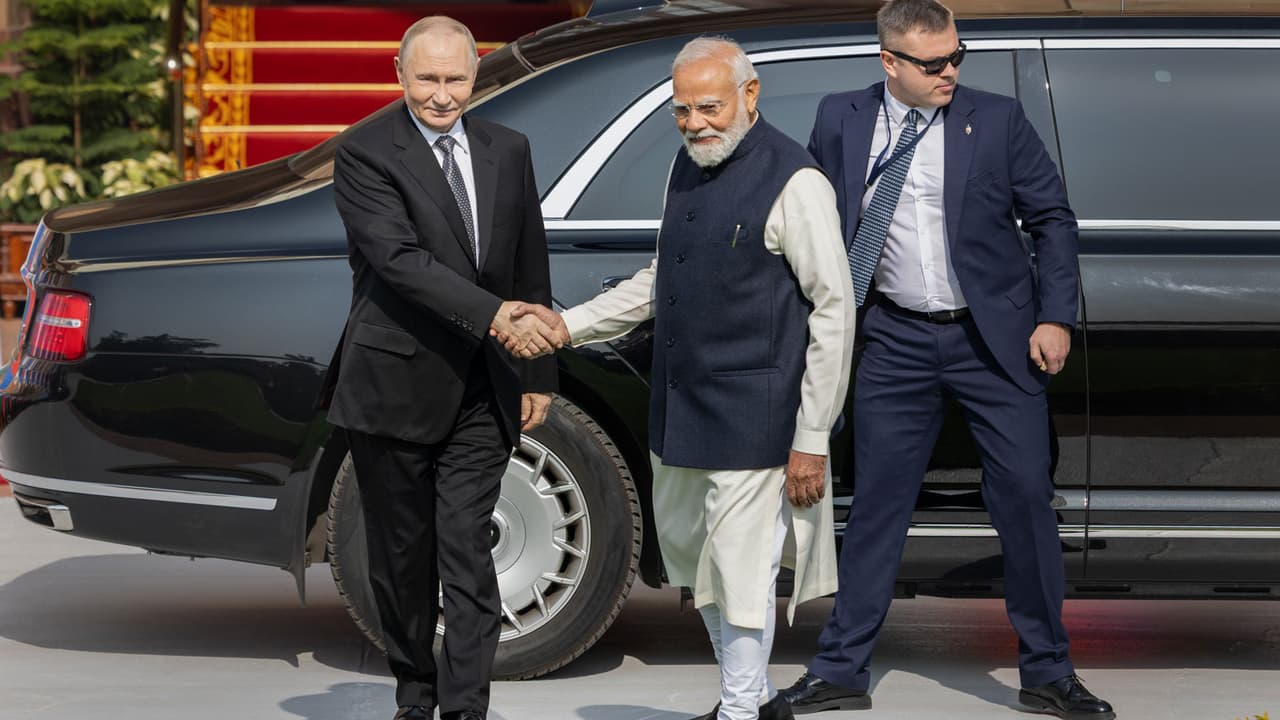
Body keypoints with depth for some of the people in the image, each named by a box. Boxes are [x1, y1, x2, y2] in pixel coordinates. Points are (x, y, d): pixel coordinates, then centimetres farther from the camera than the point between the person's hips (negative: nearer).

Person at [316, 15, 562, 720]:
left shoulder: (508, 150, 10)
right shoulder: (365, 153, -7)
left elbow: (530, 268, 15)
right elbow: (399, 259, -19)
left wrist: (537, 372, 13)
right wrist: (492, 315, -28)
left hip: (480, 395, 3)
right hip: (395, 386, -3)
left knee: (467, 553, -4)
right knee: (402, 554, 10)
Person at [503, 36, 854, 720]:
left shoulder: (794, 182, -15)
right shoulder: (689, 163, 9)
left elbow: (833, 311, -14)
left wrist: (812, 439, -16)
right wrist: (570, 324, 12)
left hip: (749, 411, -9)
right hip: (678, 402, 9)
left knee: (740, 569, -3)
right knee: (686, 551, 19)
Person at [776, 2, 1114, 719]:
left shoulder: (998, 119, -2)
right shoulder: (841, 120, 2)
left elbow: (1054, 220, 3)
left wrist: (1056, 318, -4)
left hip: (994, 340, -1)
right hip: (896, 343, 1)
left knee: (1026, 497, 0)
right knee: (877, 504, 5)